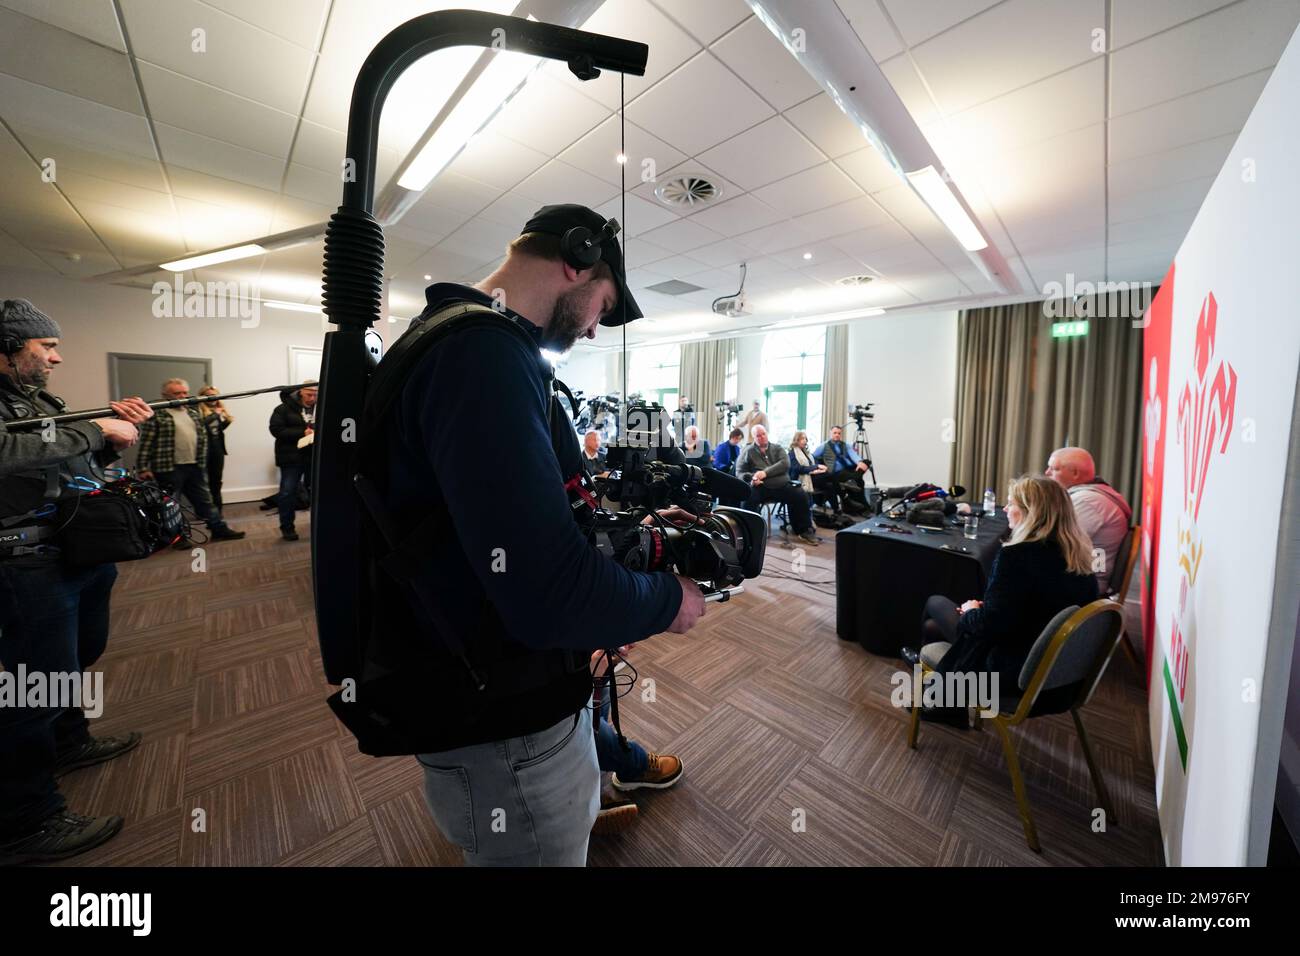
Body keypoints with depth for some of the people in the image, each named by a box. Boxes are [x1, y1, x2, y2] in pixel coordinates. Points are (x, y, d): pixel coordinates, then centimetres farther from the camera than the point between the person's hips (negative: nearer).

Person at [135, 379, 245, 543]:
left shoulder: (193, 413, 13)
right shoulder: (155, 415, -7)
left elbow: (203, 436, 15)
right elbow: (146, 443, -10)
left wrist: (202, 461, 9)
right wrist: (143, 468, -13)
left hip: (194, 466, 6)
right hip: (169, 468, -6)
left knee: (204, 500, 11)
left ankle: (219, 529, 17)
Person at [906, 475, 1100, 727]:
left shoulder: (1018, 555, -27)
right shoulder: (1078, 555, -3)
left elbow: (989, 623, -25)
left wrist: (970, 612, -3)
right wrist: (983, 609, 6)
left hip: (1016, 672, -7)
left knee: (935, 603, 14)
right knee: (932, 626, 17)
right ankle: (948, 705, 29)